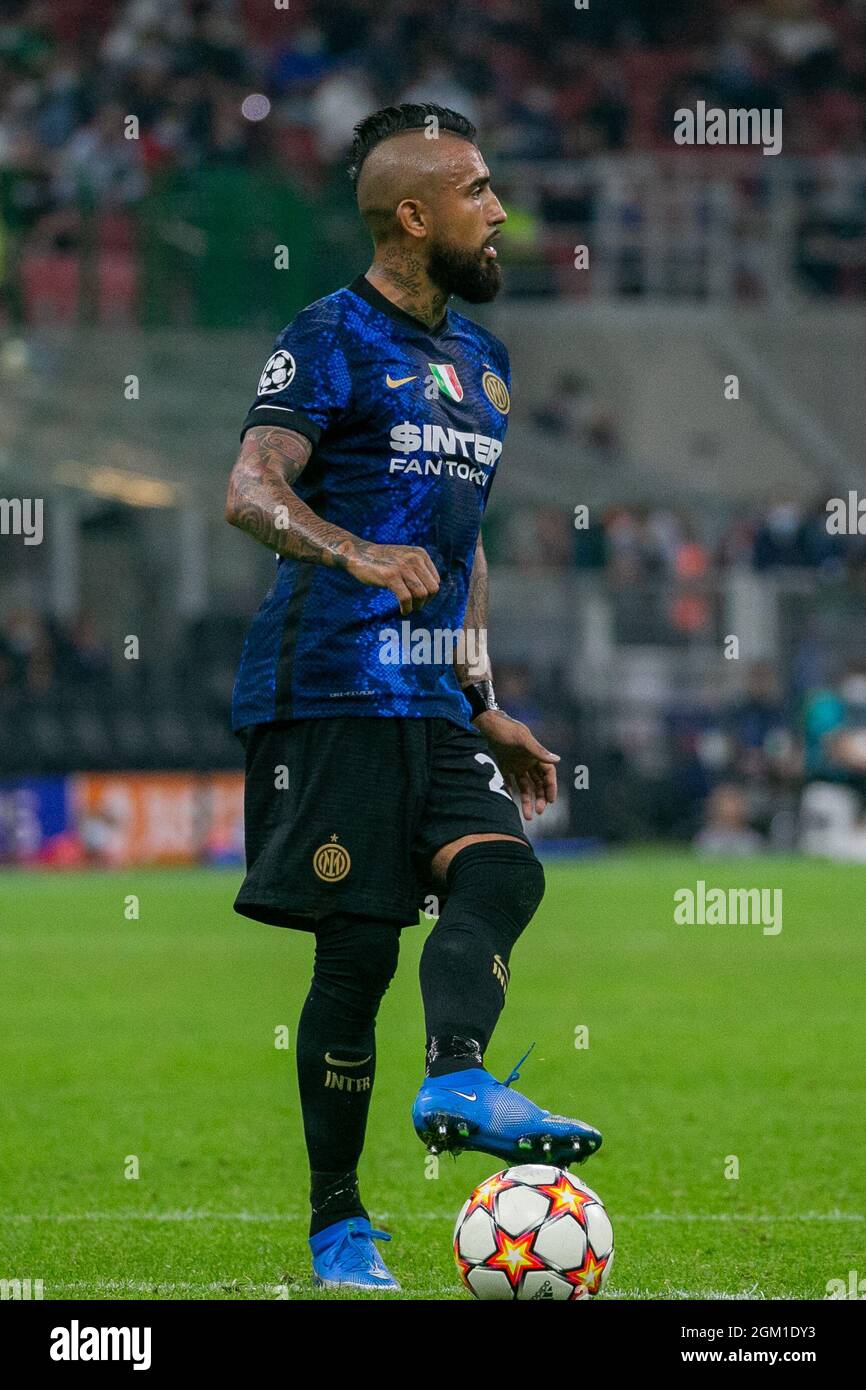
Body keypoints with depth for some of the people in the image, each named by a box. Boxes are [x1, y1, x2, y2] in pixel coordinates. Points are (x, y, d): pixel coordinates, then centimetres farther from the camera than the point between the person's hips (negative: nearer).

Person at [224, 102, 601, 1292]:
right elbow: (252, 490, -19)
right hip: (330, 690, -7)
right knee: (356, 947, -7)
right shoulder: (334, 338, -5)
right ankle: (337, 1224, 2)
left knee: (500, 871, -19)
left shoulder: (480, 358, 19)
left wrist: (487, 706, 25)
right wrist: (355, 554, -38)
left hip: (432, 701, 7)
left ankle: (459, 1083, -38)